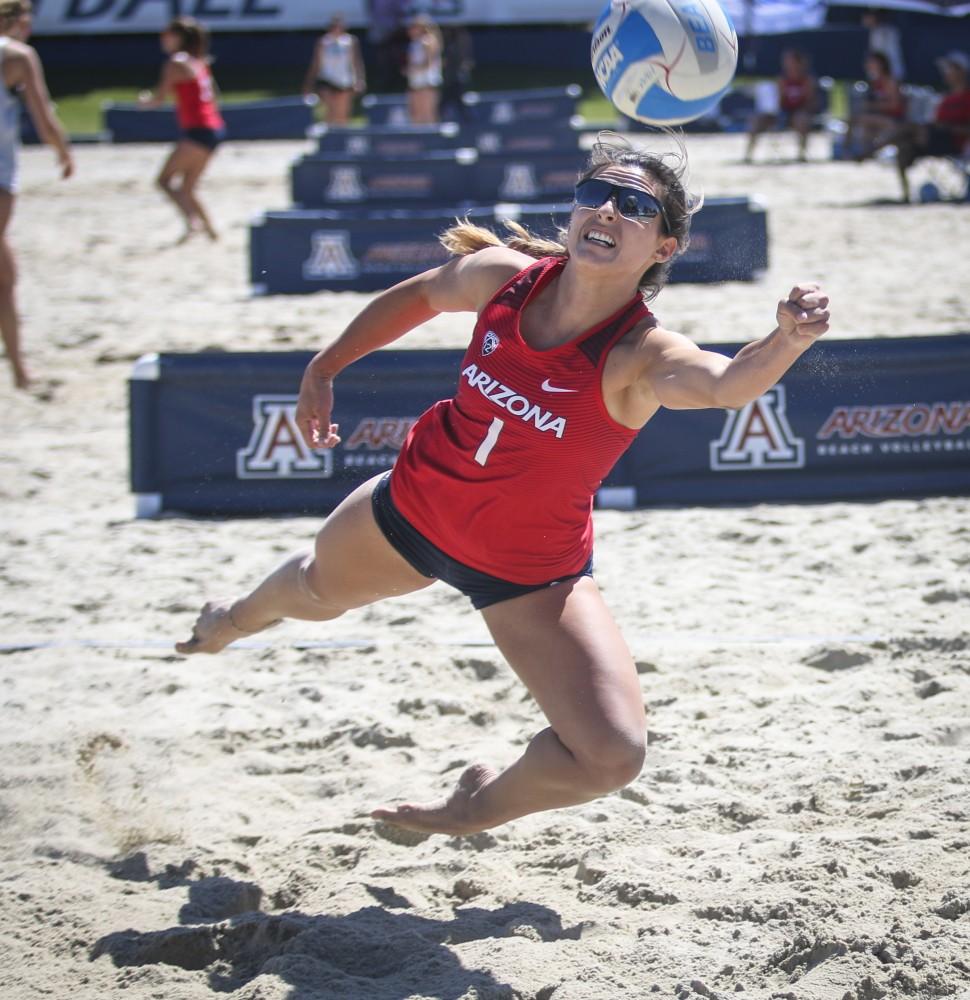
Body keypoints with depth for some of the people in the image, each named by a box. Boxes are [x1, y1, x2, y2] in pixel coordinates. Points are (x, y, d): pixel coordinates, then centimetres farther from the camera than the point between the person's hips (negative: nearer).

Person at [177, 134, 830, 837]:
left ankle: (477, 809, 16)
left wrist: (788, 341, -77)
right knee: (315, 592, 32)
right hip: (414, 509, 4)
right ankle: (235, 621, 71)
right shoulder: (503, 275, -20)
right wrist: (324, 370, 12)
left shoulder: (642, 358, -33)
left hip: (532, 574, -3)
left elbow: (728, 384, -56)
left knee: (614, 757, -17)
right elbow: (418, 297, 4)